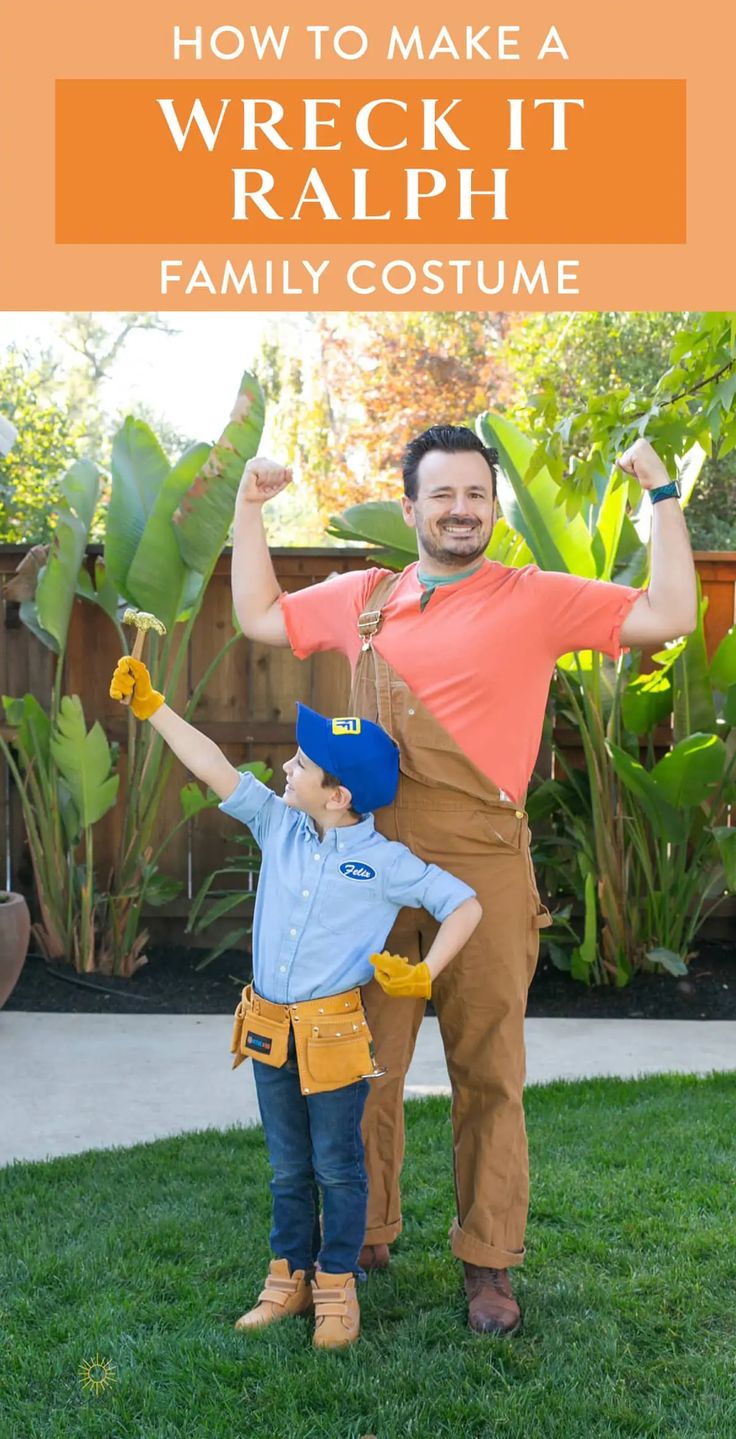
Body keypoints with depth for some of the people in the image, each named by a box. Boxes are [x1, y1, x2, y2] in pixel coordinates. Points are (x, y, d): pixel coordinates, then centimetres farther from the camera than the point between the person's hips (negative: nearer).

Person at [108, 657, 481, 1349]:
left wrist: (424, 974, -13)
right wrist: (149, 704, -2)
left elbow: (465, 905, -6)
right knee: (288, 1168, 17)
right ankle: (290, 1278, 31)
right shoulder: (279, 825, 1)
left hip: (332, 1034, -4)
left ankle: (337, 1285, 24)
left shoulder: (384, 862, -11)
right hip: (268, 1029, 5)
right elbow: (213, 766, 1)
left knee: (337, 1168, 8)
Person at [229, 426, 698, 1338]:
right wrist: (249, 508, 20)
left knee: (488, 1075, 5)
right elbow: (258, 618, 24)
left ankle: (488, 1264, 21)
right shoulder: (363, 598, 12)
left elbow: (670, 616, -3)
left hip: (483, 869, -3)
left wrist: (661, 496, -4)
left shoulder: (536, 600, 1)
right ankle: (364, 1238, 30)